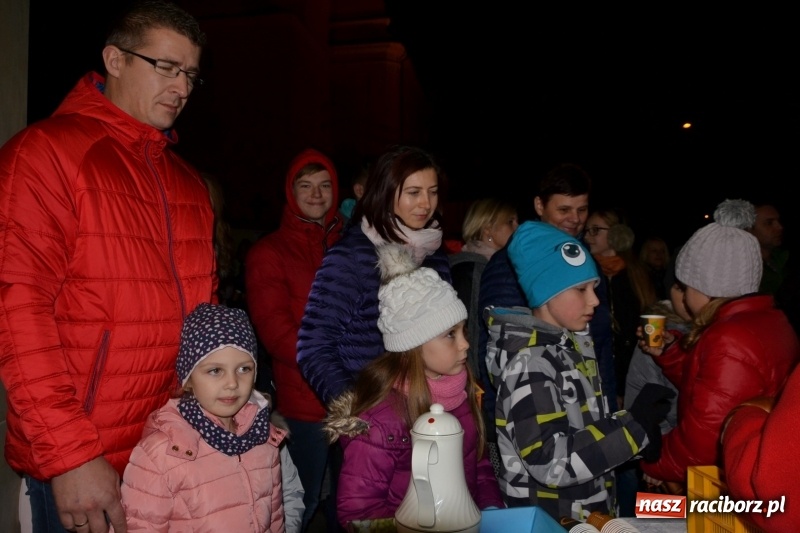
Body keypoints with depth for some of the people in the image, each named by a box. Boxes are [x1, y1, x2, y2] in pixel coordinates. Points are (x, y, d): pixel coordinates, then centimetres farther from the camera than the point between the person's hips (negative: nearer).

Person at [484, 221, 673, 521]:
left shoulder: (569, 343, 4)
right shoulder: (528, 360, -23)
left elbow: (584, 425, 8)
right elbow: (550, 462, -28)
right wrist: (635, 427, -24)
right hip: (549, 519, -8)